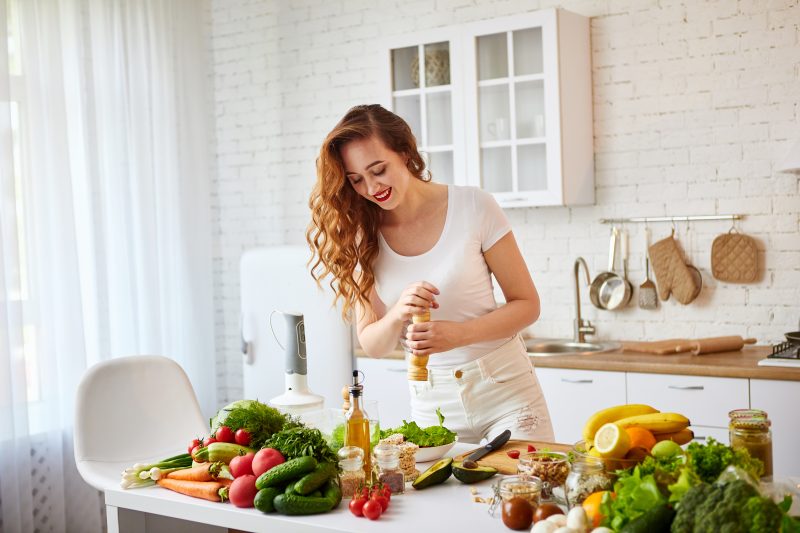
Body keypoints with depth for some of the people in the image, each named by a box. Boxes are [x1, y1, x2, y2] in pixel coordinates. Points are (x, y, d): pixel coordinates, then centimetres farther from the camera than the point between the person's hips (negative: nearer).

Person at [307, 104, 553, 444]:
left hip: (505, 390, -2)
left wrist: (457, 333, -22)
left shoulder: (473, 208, -11)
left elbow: (527, 304, -6)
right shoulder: (364, 237, -3)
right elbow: (371, 345, 0)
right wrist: (397, 315, -22)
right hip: (431, 403, 2)